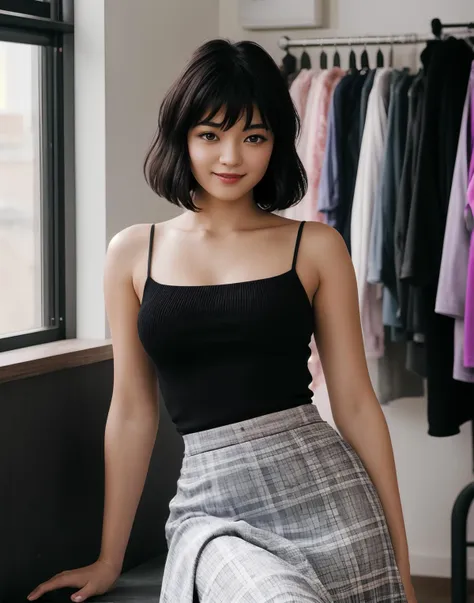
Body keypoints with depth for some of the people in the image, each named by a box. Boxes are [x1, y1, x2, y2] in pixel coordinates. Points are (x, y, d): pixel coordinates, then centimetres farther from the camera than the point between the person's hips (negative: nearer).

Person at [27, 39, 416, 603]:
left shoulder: (315, 248, 6)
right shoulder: (134, 252, 10)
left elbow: (356, 403, 6)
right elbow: (132, 412, 14)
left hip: (321, 491, 1)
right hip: (210, 503, -1)